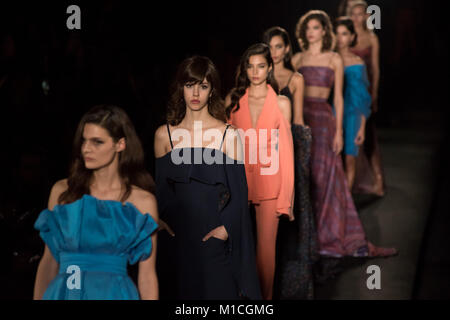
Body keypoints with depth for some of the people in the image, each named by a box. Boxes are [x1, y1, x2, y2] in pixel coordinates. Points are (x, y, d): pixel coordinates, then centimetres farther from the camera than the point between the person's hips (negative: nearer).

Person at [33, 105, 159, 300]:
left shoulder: (143, 201, -2)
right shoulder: (62, 190, 4)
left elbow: (147, 276, -2)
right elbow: (49, 262, 8)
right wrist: (38, 297, 5)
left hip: (114, 293, -2)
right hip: (63, 292, 2)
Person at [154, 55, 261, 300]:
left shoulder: (228, 135, -3)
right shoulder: (164, 135, 2)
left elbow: (239, 191, -3)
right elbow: (160, 187, 8)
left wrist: (227, 227, -13)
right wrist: (160, 220, -5)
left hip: (215, 234, -1)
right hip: (177, 235, 2)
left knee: (217, 289, 5)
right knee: (179, 289, 10)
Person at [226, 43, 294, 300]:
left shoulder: (281, 102, 3)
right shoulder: (233, 100, 6)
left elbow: (286, 149, 2)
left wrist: (287, 196, -2)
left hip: (269, 180, -1)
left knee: (266, 245, 0)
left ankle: (266, 297, 14)